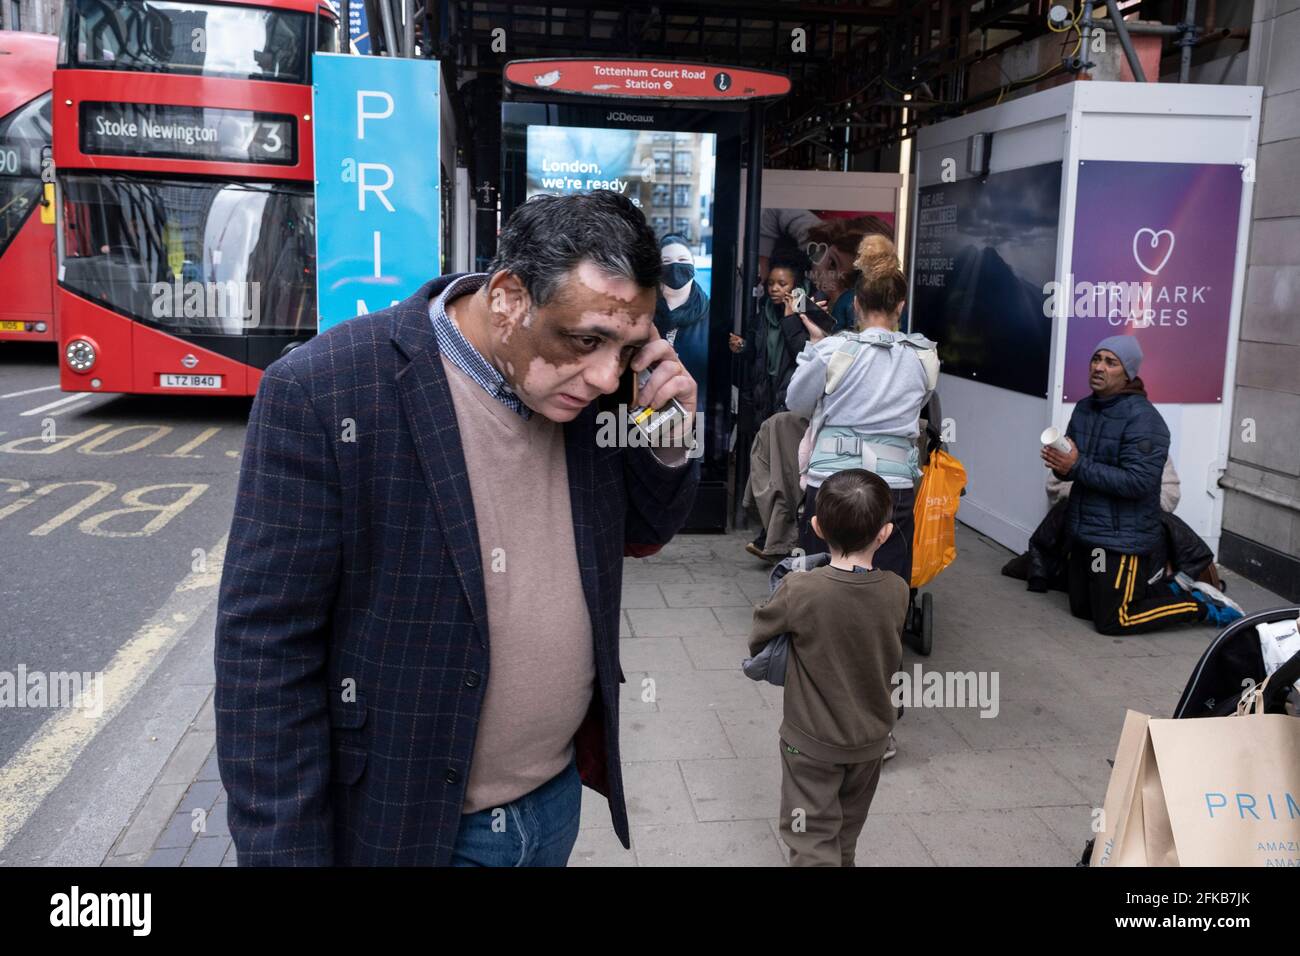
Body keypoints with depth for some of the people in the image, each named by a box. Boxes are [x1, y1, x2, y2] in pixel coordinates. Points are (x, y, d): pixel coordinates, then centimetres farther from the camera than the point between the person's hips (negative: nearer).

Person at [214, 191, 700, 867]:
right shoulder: (320, 392, -22)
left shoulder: (588, 389, -6)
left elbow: (641, 532, 9)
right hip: (401, 824, -5)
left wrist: (669, 436, -11)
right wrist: (285, 851, -17)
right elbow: (265, 652, -19)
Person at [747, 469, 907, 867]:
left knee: (813, 843, 6)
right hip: (872, 738, 4)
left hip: (812, 741, -4)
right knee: (846, 838, 25)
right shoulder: (897, 591, -14)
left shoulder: (799, 590, -25)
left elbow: (757, 640, -8)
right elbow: (892, 658, 2)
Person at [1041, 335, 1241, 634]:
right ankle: (1164, 589, 33)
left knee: (1112, 621, -1)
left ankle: (1203, 606, 17)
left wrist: (1077, 466, -25)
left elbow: (1138, 482, -25)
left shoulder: (1142, 418, -17)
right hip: (1082, 530, 8)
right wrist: (1059, 464, -14)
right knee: (1081, 609, 18)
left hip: (1121, 539, -8)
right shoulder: (1084, 409, 6)